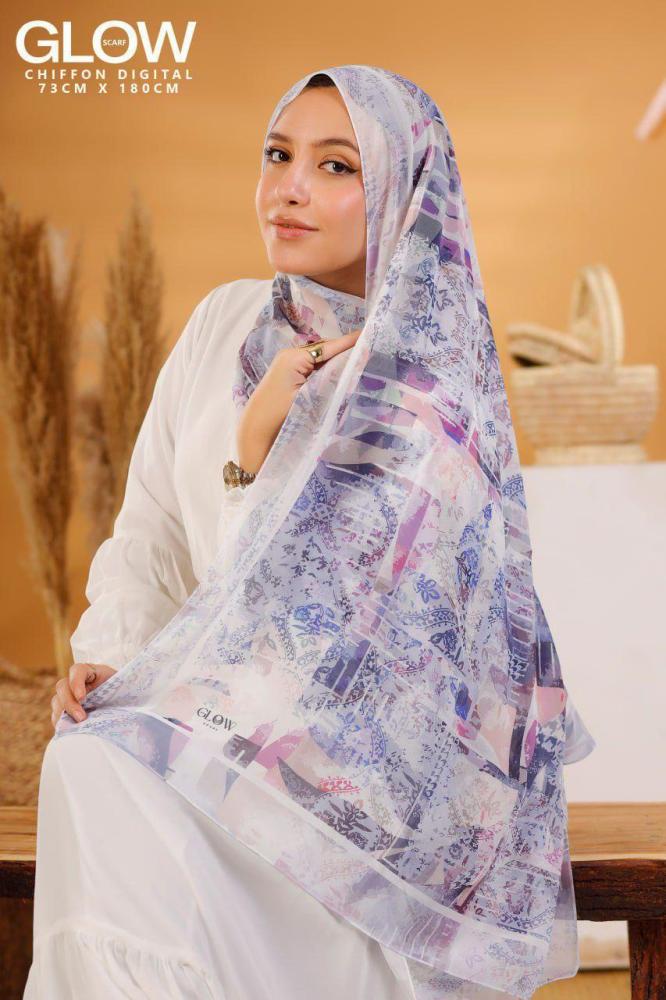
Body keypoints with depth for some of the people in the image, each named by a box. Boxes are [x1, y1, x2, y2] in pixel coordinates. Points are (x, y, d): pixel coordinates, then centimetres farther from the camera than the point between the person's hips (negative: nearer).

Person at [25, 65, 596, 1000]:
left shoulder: (435, 384, -12)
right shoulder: (227, 320, 5)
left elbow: (315, 613, -15)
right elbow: (150, 528, 8)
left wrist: (258, 445, -17)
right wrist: (104, 659, -6)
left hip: (361, 737, -5)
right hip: (216, 698, 5)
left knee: (104, 774, -26)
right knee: (88, 764, -24)